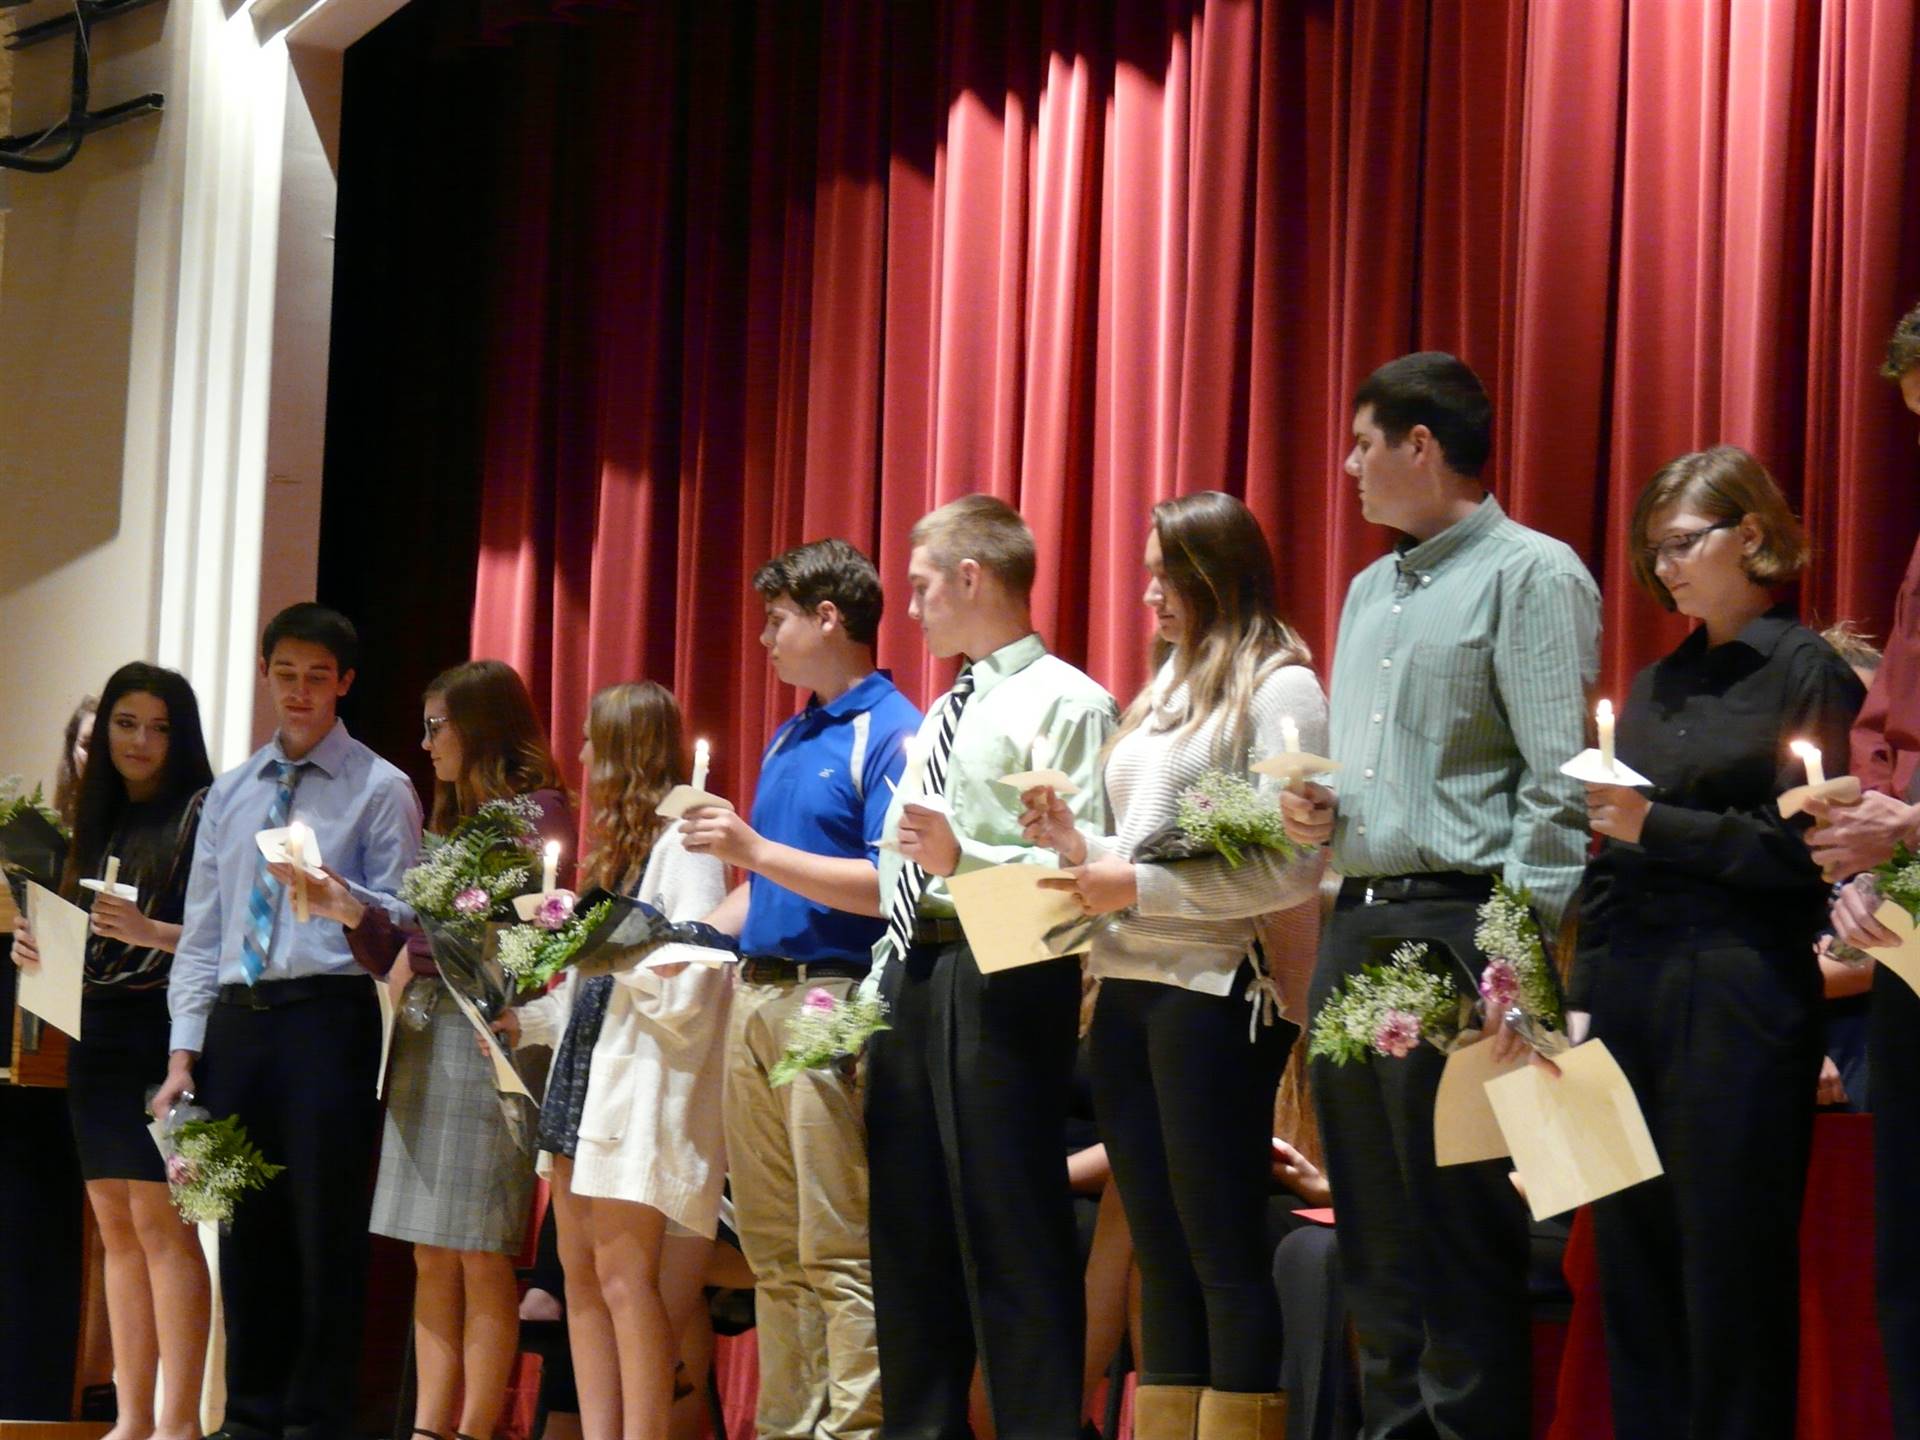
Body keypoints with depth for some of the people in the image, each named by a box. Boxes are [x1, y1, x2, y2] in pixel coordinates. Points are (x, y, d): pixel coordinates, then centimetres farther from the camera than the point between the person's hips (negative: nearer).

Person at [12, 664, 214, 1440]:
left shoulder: (201, 814, -4)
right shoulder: (99, 821, 16)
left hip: (164, 1033, -7)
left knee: (160, 1221, -11)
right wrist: (36, 947, 1)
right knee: (117, 1229, 6)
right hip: (97, 1038, 7)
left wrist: (152, 932, -24)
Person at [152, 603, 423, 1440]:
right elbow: (201, 932, 14)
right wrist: (184, 1053, 6)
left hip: (327, 1017, -5)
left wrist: (334, 888, -22)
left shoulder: (379, 791, 3)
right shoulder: (230, 794, 16)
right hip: (237, 1022, 5)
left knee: (325, 1228, -5)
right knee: (248, 1228, 8)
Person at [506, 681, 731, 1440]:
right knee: (582, 1272, 6)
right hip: (588, 1071, 9)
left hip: (645, 1082, -9)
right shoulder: (621, 842, 20)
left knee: (624, 1275, -11)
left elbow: (686, 972, -18)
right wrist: (525, 1019, 15)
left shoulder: (682, 838, -9)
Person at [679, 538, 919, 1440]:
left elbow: (891, 885, -17)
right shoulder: (787, 740, 20)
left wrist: (756, 851, -18)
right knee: (774, 1250, 8)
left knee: (839, 1253, -9)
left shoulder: (891, 736, -8)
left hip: (833, 1001, -9)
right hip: (756, 996, 9)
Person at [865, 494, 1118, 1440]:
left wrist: (963, 858, -25)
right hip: (913, 980, 9)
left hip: (999, 979, -9)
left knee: (1008, 1238, -8)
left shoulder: (1064, 703, -6)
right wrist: (878, 989, 16)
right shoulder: (942, 715, 22)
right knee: (909, 1238, 11)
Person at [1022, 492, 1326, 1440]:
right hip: (1130, 989, 8)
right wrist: (1081, 850, -1)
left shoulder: (1277, 687, -6)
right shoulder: (1164, 689, 18)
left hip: (1215, 993, -8)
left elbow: (1291, 869, -15)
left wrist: (1137, 887, -15)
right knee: (1161, 1255, 9)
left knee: (1225, 1253, -4)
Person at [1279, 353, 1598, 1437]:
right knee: (1376, 1235, 10)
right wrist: (1315, 811, 8)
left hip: (1459, 925, -8)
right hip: (1356, 928, 8)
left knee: (1461, 1235, -8)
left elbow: (1560, 784, -13)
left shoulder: (1532, 575, -6)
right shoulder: (1372, 592, 20)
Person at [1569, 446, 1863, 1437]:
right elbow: (1611, 859, 16)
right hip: (1627, 988, 6)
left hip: (1739, 993, -6)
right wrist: (1583, 1000, 8)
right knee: (1633, 1257, 6)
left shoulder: (1808, 672, -1)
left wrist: (1657, 826, -14)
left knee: (1731, 1269, -4)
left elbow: (1802, 849, -9)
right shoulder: (1658, 685, 17)